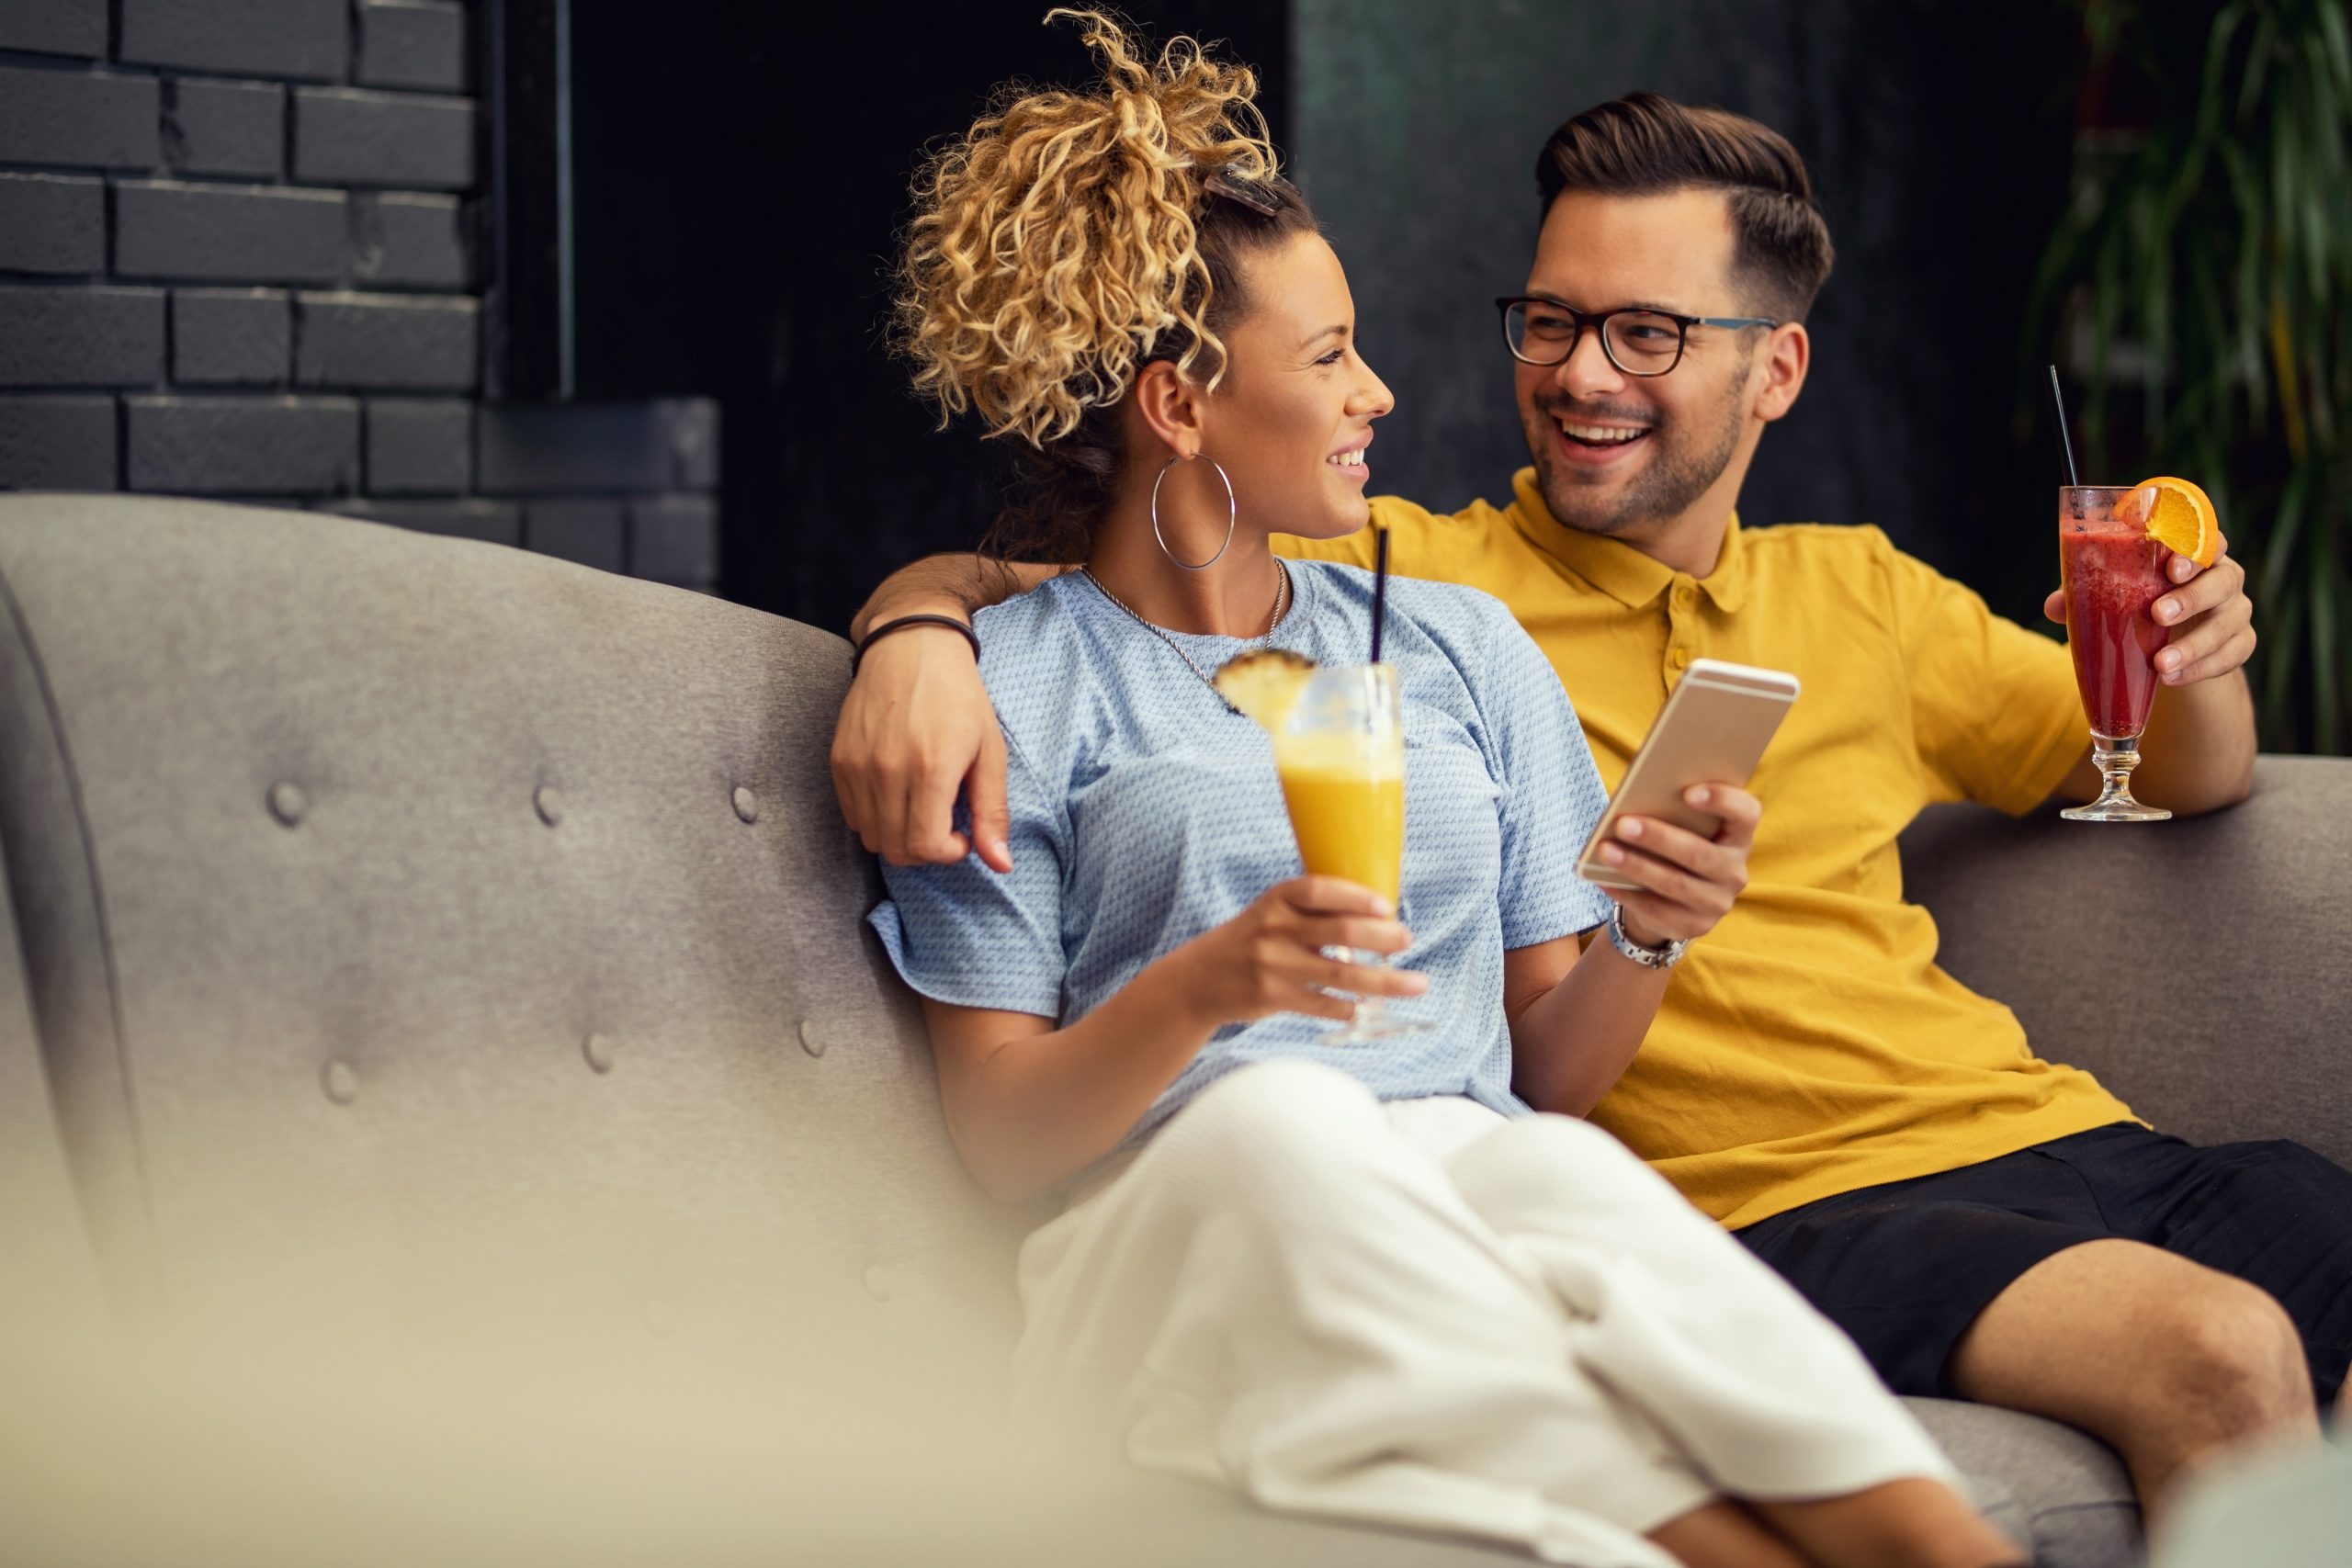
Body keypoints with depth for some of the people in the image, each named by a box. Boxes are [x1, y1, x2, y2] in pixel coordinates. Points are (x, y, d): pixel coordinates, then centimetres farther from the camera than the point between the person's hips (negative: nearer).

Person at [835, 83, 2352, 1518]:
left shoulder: (1859, 594, 19)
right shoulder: (1401, 579, 4)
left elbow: (2186, 780, 29)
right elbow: (1009, 582, 0)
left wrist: (2196, 667, 6)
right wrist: (921, 636, -24)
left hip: (2055, 1131, 6)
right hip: (1777, 1201, -5)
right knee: (2218, 1355, -29)